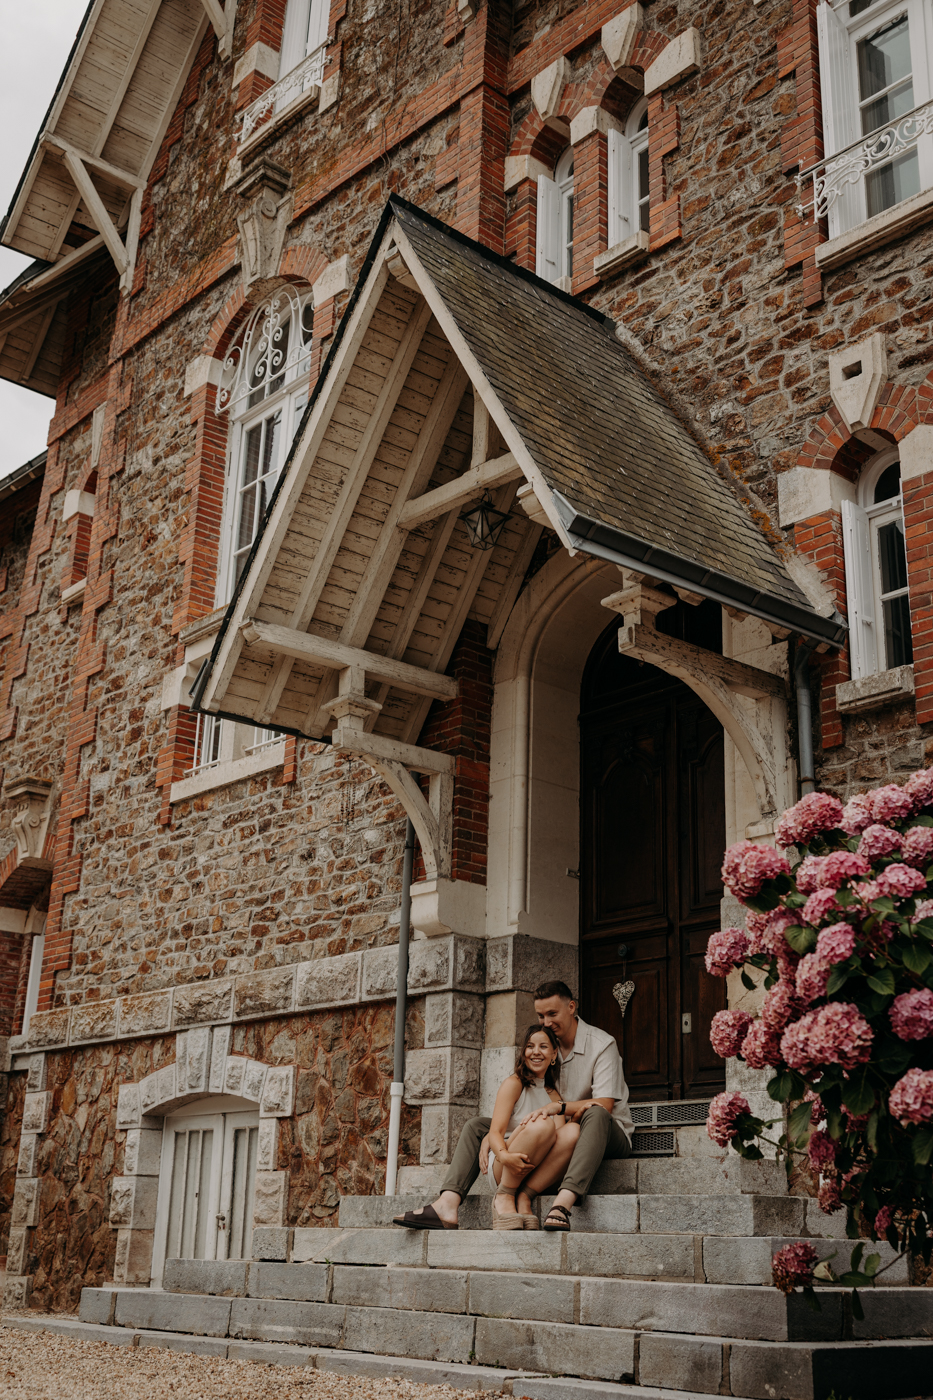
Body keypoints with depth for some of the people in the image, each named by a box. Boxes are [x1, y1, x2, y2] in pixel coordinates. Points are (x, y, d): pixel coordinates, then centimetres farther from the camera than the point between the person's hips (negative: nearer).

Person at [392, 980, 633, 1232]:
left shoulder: (601, 1044, -10)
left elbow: (604, 1105, -21)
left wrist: (557, 1107, -35)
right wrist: (491, 1134, -11)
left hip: (609, 1135, -6)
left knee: (595, 1114, -43)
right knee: (476, 1126, -3)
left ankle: (563, 1203, -57)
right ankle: (446, 1205, -26)